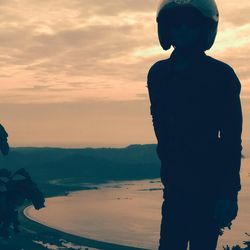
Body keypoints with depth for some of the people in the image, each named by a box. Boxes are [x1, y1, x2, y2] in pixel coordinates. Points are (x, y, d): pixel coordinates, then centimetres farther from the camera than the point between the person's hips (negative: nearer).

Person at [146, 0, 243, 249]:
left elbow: (232, 140, -10)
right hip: (176, 183, 5)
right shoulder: (158, 74, 6)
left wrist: (229, 193, -16)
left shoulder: (221, 75, -8)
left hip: (210, 185, -5)